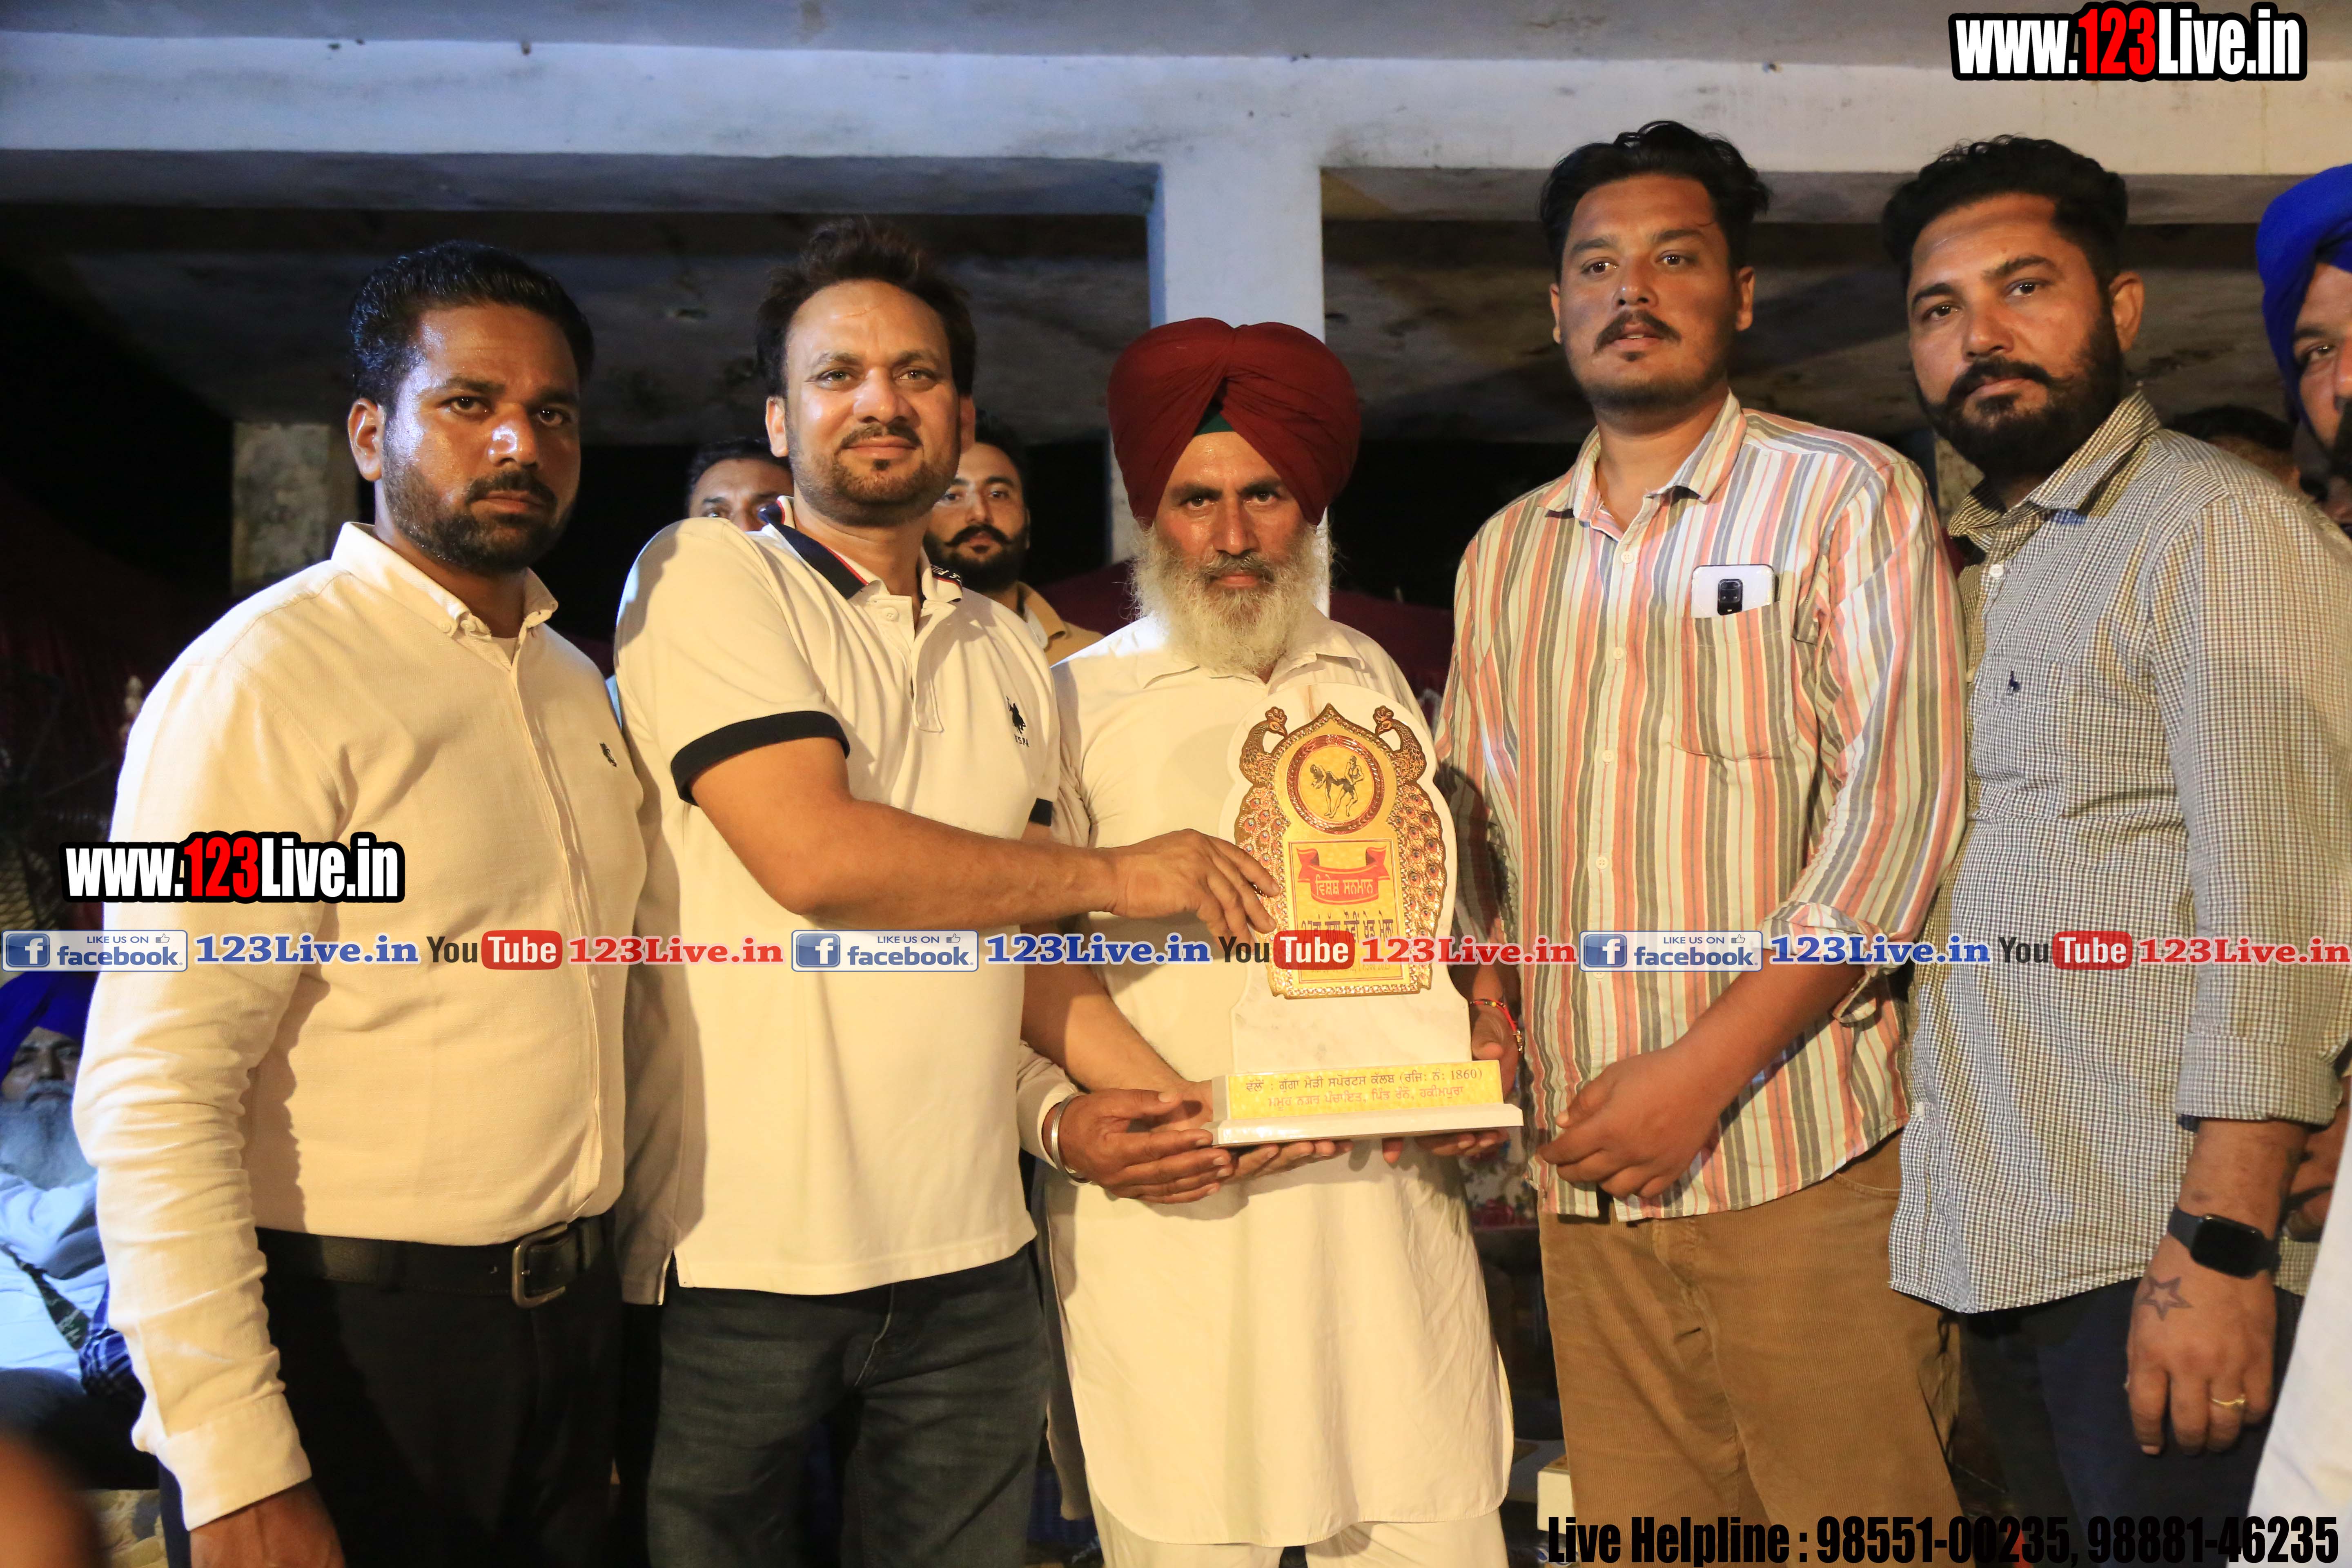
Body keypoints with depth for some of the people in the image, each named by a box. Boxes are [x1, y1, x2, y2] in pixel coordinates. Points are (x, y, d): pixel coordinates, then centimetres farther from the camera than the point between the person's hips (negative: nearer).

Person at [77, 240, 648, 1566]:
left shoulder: (577, 688, 11)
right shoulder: (266, 675, -12)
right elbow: (156, 1094, -19)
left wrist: (626, 1278, 9)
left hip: (573, 1329, 7)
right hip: (356, 1344, -7)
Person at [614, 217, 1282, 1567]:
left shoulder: (1006, 651, 14)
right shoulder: (705, 576, -5)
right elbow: (814, 853, -18)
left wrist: (1063, 1109, -1)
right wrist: (1115, 875, -8)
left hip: (967, 1258, 5)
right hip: (737, 1255, -5)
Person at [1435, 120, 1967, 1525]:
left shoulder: (1845, 497, 0)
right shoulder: (1506, 554, 16)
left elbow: (1900, 808, -10)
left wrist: (1703, 1071, -16)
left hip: (1804, 1156, -4)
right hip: (1588, 1170, 4)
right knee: (1630, 1530, 10)